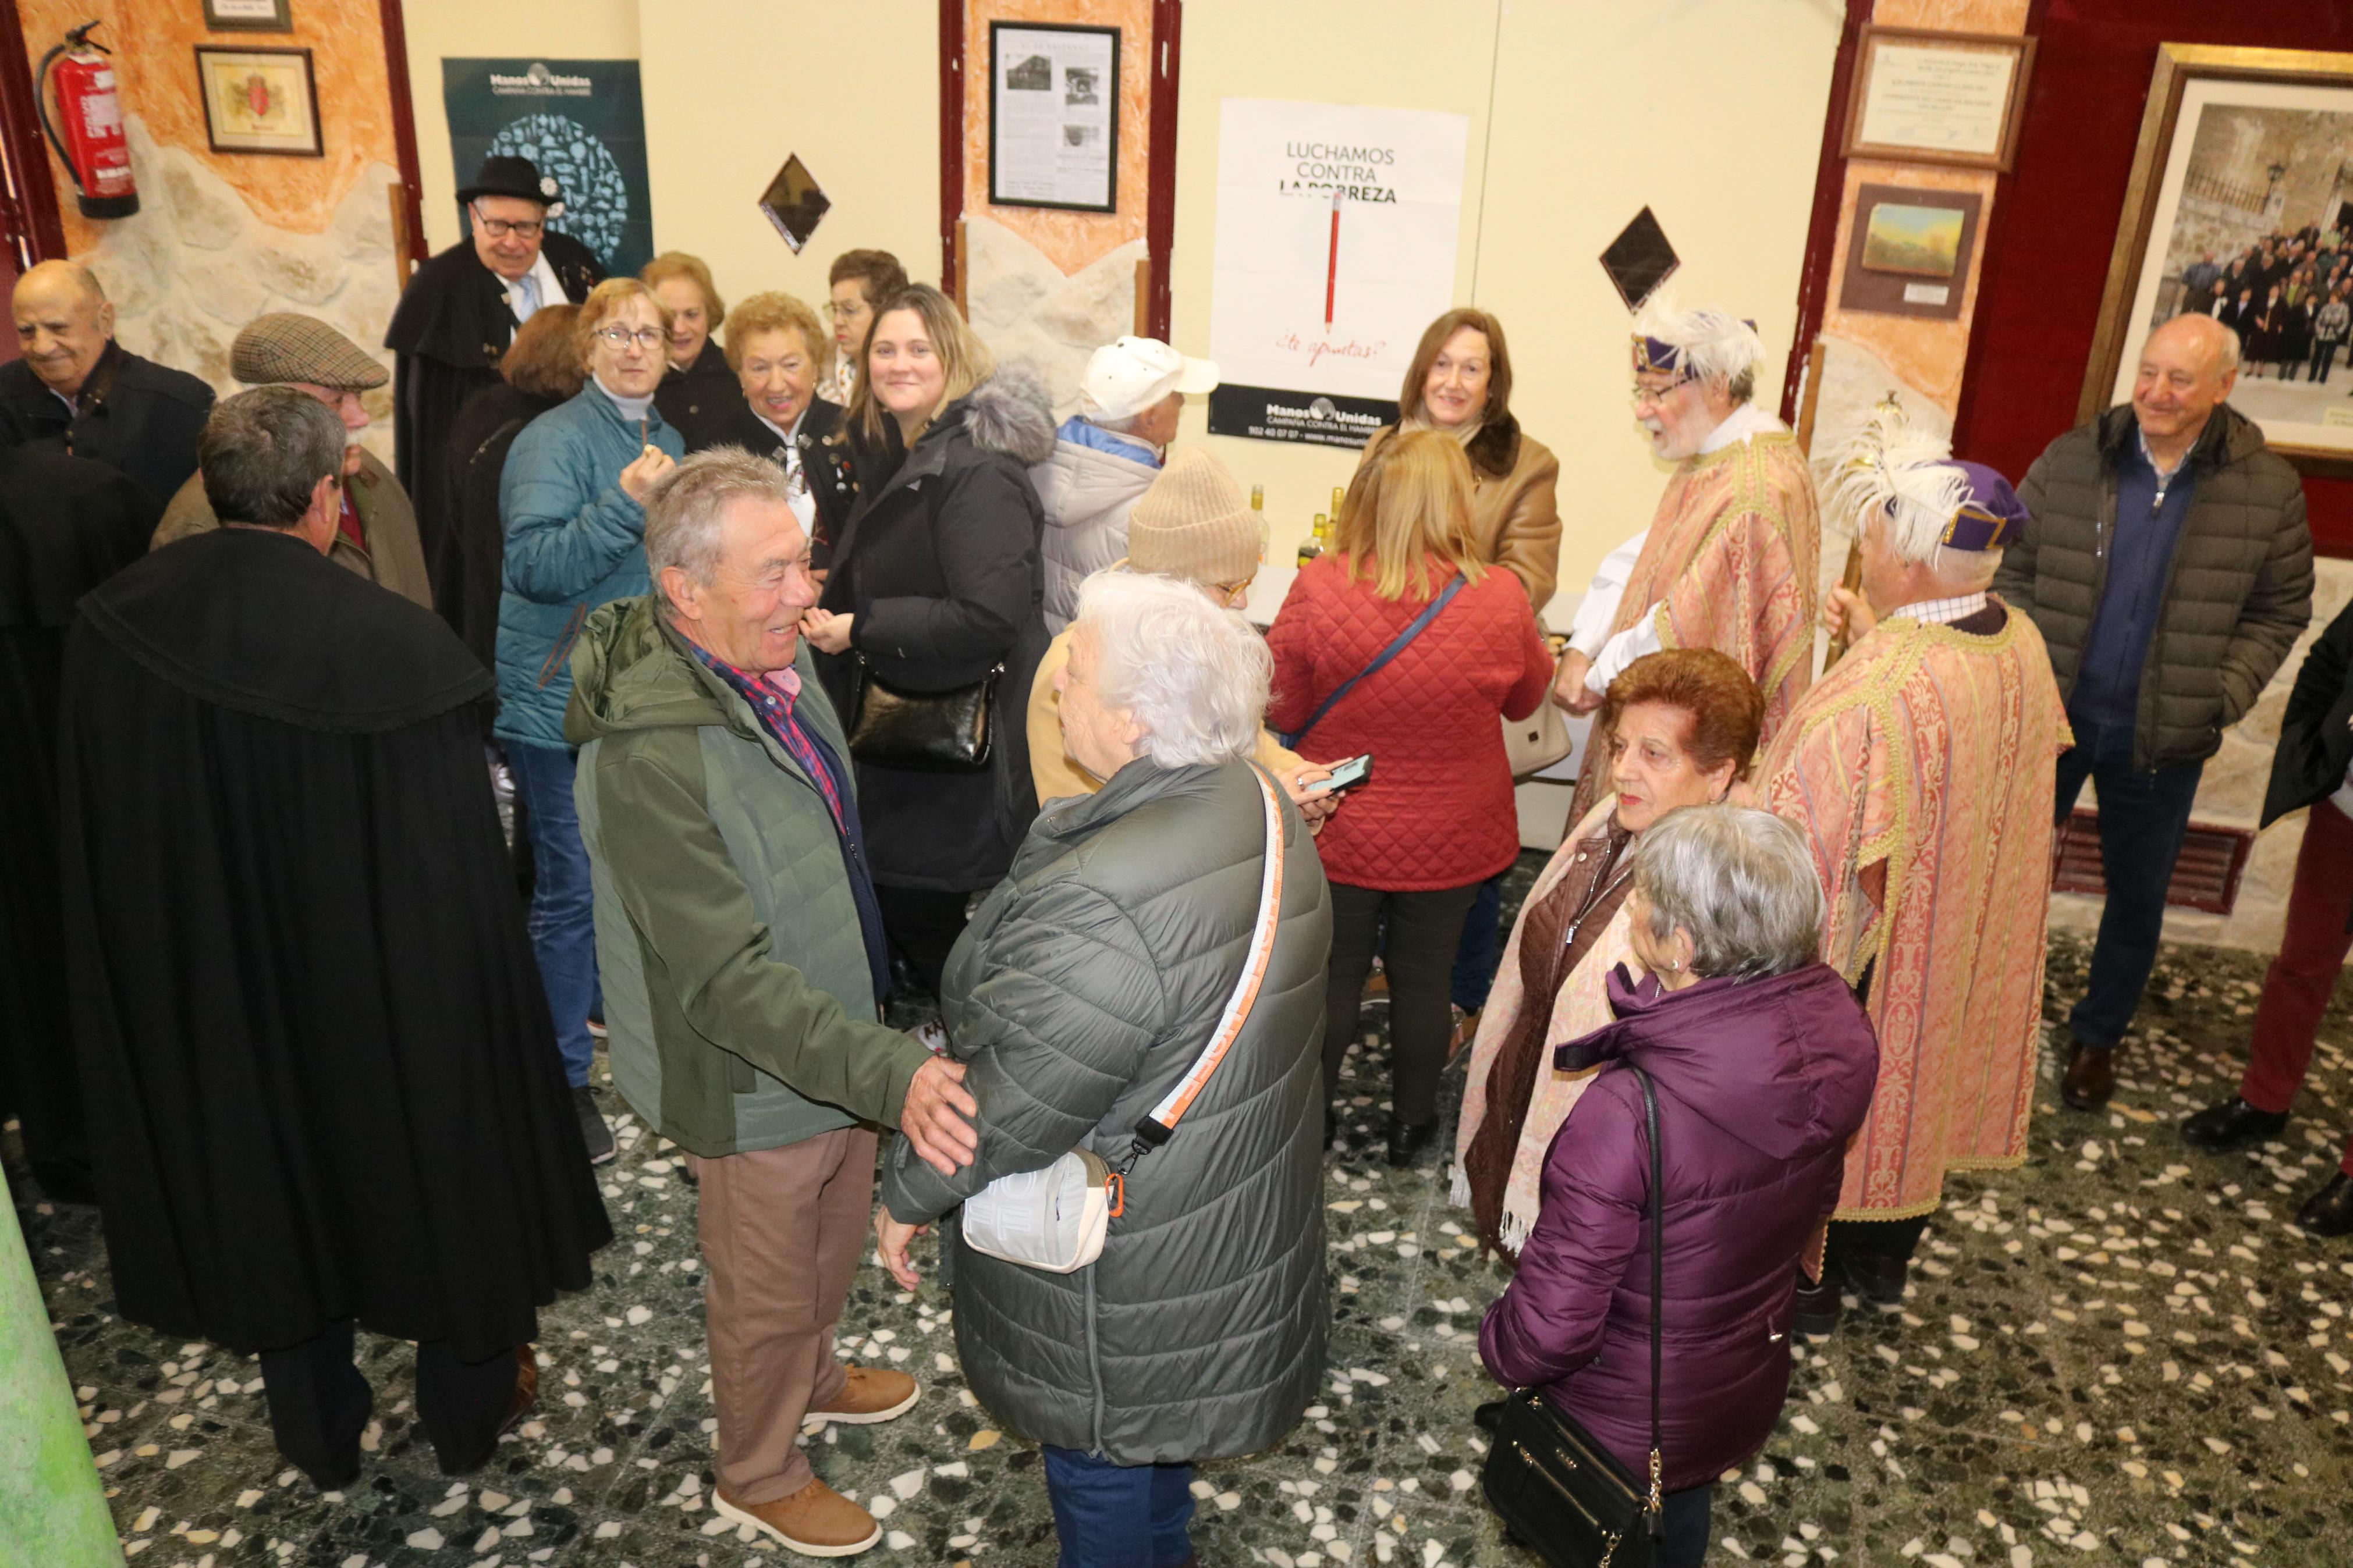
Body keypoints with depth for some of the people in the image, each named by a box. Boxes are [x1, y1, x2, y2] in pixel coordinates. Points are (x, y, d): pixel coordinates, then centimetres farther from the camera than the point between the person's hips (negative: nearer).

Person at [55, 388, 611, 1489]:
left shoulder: (107, 634, -12)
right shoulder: (398, 645, -26)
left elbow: (96, 858, 0)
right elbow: (452, 872, -20)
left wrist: (170, 968, 15)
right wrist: (470, 1007, -6)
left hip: (198, 993, 4)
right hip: (381, 993, -4)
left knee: (261, 1179, 23)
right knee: (431, 1153, 19)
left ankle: (317, 1434, 43)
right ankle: (468, 1406, 40)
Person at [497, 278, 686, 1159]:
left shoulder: (669, 442, 14)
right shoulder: (553, 440, -10)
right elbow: (537, 566, -23)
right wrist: (625, 502, -31)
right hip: (563, 700, -7)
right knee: (571, 892, -2)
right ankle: (562, 1079, 13)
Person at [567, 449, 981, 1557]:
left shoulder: (779, 662, -7)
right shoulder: (649, 757, -34)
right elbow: (726, 981, -35)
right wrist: (891, 1072, -44)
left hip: (837, 1044, 8)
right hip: (754, 1084, -8)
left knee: (836, 1244, 31)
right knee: (768, 1293, 18)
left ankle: (814, 1378, 60)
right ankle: (760, 1479, 46)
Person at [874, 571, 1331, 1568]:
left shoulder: (1098, 908, -37)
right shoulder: (1263, 811, -8)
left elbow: (1009, 1106, -27)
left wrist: (908, 1194, -8)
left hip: (1126, 1275, -8)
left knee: (1101, 1460, 18)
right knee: (1165, 1413, 32)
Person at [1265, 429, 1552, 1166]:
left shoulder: (1320, 588, -20)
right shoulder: (1501, 600, -17)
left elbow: (1282, 710, -8)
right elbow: (1525, 699, 3)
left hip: (1337, 830, 0)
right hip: (1449, 841, 1)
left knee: (1331, 972, 18)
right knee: (1424, 979, 19)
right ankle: (1411, 1120, 36)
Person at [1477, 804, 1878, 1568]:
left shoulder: (1627, 1115, -41)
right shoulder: (1837, 1032, -22)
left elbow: (1551, 1328, -30)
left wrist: (1500, 1347, -10)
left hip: (1622, 1427, -5)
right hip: (1748, 1398, 5)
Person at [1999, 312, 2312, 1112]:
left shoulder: (2268, 489, -6)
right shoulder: (2072, 460, -6)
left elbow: (2279, 612, 1)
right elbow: (2013, 568, 1)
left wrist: (2222, 699, -11)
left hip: (2162, 740, 0)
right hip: (2050, 714, 0)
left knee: (2137, 898, 15)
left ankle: (2098, 1035, 36)